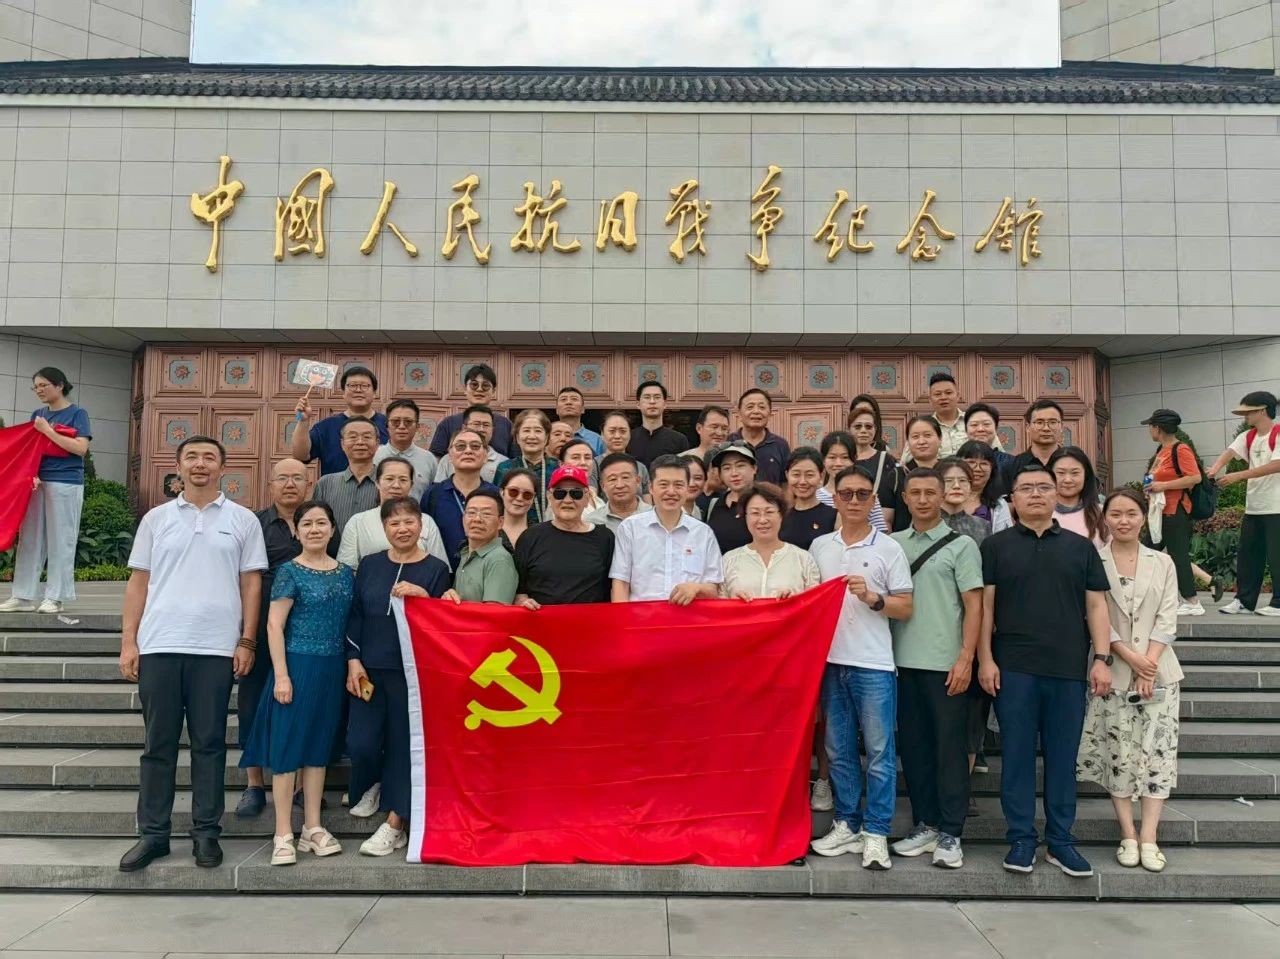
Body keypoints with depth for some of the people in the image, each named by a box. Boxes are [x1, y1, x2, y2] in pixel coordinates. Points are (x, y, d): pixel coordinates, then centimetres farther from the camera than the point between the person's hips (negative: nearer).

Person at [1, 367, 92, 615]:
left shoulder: (77, 413, -1)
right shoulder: (37, 415, 15)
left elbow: (81, 448, -13)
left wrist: (48, 431, -13)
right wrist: (30, 473, -5)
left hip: (65, 483, -6)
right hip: (37, 482, 6)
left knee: (60, 540, -2)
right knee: (30, 538, 5)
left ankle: (55, 597, 4)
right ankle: (23, 596, 10)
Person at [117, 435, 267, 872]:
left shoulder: (243, 520, 5)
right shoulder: (156, 518, 10)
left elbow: (251, 583, 4)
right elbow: (138, 582, 10)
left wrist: (247, 641, -3)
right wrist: (128, 641, 3)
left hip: (216, 647, -1)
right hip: (159, 645, 2)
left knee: (209, 743, 4)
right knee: (157, 743, 7)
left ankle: (206, 832, 13)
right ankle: (153, 833, 17)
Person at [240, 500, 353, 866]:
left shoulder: (345, 573, 8)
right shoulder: (290, 572, -6)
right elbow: (274, 624, -9)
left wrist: (353, 668, 7)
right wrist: (281, 675, -15)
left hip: (332, 669, 5)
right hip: (298, 665, -5)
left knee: (318, 746, 11)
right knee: (287, 746, 0)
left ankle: (312, 828, 20)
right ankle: (284, 835, 8)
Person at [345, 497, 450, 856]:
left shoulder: (435, 569, -1)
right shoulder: (369, 565, 8)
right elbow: (355, 616, 8)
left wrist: (423, 597, -19)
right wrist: (353, 661, -1)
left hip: (413, 671, -2)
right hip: (369, 669, 3)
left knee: (403, 744, 1)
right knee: (360, 743, -2)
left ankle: (394, 824, 13)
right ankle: (373, 785, 33)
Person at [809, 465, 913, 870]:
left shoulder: (889, 549, 0)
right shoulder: (819, 546, 10)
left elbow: (906, 608, -1)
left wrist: (872, 598, -17)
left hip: (873, 664, -3)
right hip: (830, 660, 4)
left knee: (879, 752, 1)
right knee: (839, 750, 12)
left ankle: (876, 833, 11)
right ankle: (847, 826, 23)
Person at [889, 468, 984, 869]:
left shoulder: (961, 545, 1)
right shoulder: (893, 544, 10)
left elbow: (973, 605, -3)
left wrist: (966, 659, -10)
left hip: (945, 663, -4)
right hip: (903, 661, 4)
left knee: (950, 748, 1)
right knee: (913, 746, 10)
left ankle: (950, 834, 11)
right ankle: (925, 825, 22)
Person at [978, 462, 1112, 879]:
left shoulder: (1080, 547, 10)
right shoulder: (995, 545, 5)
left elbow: (1096, 606, 8)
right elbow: (984, 605, 2)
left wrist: (1101, 658, -1)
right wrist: (985, 659, -6)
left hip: (1069, 669, 2)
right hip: (1013, 669, -1)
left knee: (1063, 757, 8)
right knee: (1017, 754, 4)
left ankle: (1061, 840, 20)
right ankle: (1021, 838, 14)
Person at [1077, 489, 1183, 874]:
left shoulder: (1162, 563, 7)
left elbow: (1167, 619, 1)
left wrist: (1149, 663, -10)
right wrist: (1130, 657, -14)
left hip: (1158, 671, 2)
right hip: (1113, 674, -2)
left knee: (1157, 752, 0)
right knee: (1118, 754, 2)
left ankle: (1149, 838, 5)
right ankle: (1128, 836, 11)